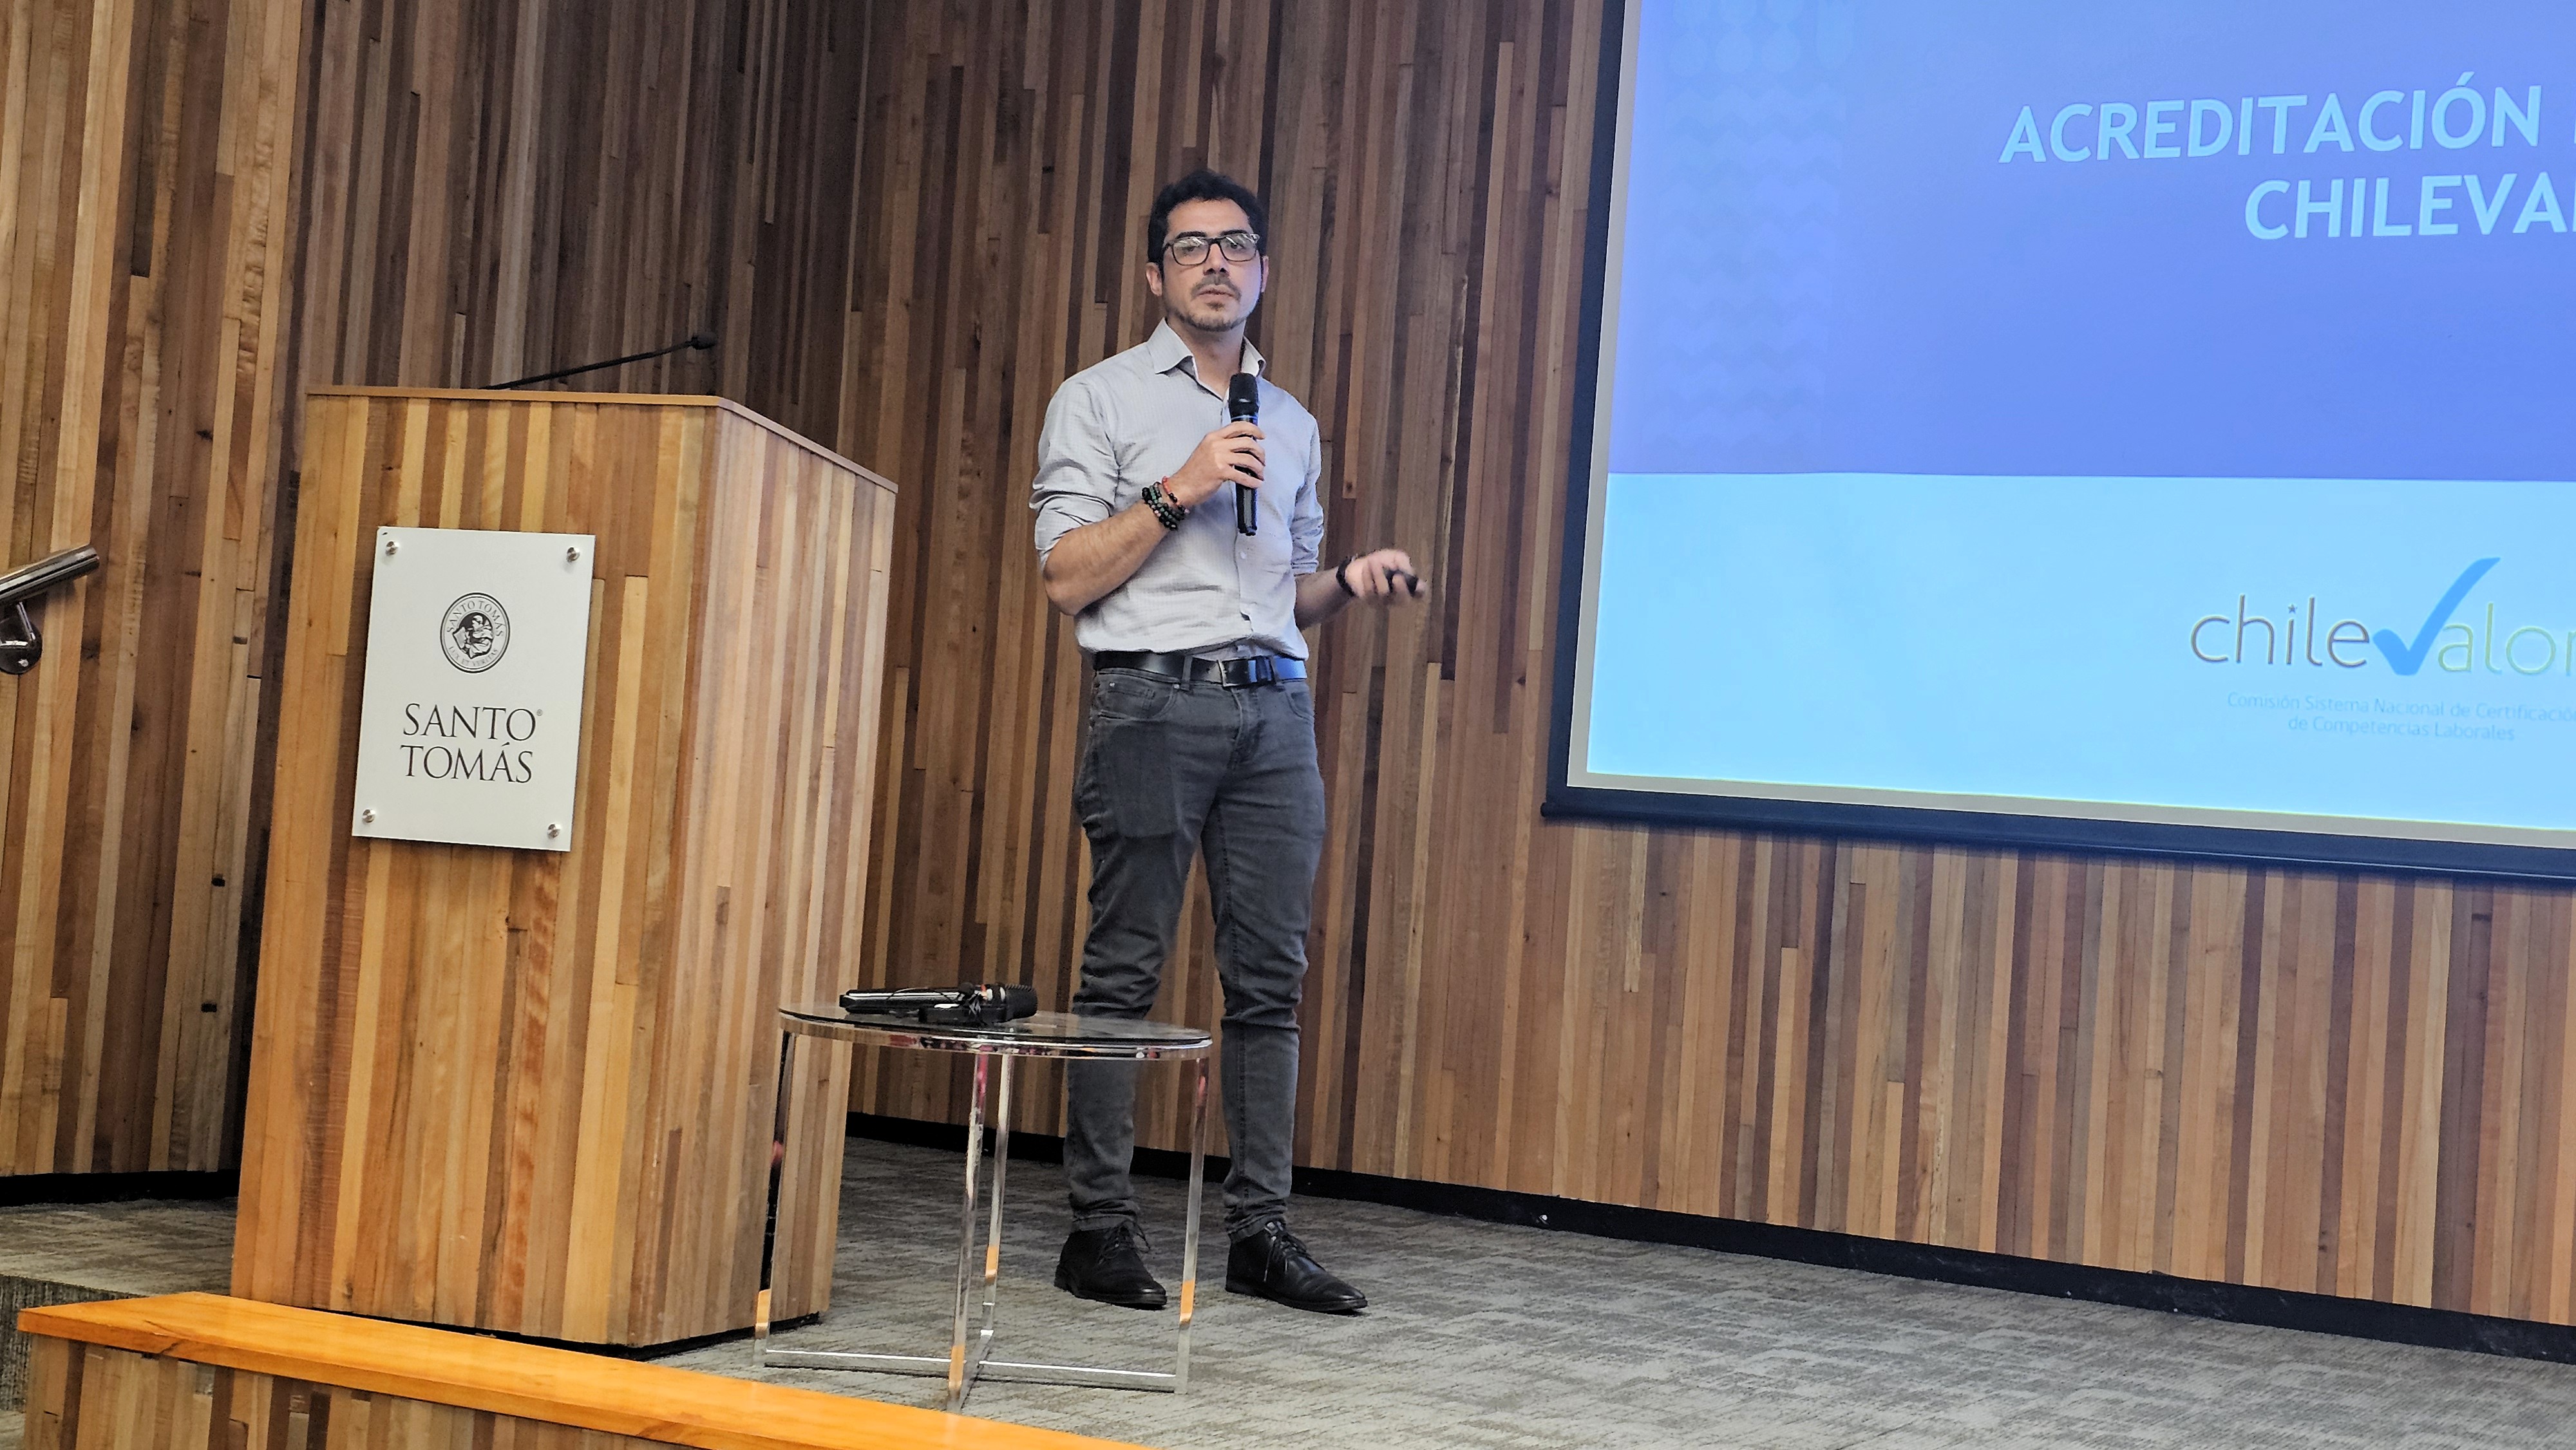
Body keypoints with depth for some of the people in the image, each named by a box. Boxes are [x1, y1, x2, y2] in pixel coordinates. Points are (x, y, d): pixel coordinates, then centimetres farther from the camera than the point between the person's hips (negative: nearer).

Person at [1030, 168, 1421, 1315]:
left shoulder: (1291, 424, 21)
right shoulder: (1101, 401, 6)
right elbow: (1066, 578, -2)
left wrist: (1352, 582, 5)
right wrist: (1176, 491, -11)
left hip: (1275, 705, 5)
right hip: (1155, 701, -5)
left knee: (1270, 976, 2)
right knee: (1124, 969, -5)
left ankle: (1261, 1230, 7)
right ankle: (1099, 1229, 1)